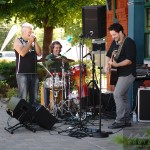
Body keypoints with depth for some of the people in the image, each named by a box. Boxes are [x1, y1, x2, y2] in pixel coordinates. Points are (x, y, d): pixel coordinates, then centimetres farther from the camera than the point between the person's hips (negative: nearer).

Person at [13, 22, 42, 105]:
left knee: (34, 97, 5)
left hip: (34, 73, 6)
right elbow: (22, 53, -16)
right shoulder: (18, 41, 1)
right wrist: (30, 42, -9)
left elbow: (39, 53, 6)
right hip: (22, 73, -6)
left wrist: (35, 41, -1)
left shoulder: (33, 42, 17)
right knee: (23, 98, -9)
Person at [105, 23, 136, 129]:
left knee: (117, 94, -15)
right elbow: (109, 55, 16)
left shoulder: (129, 42, -16)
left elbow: (130, 60, -22)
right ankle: (127, 120, 17)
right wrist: (107, 64, -4)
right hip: (120, 74, 9)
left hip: (128, 74, -9)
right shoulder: (115, 42, 10)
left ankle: (120, 120, -12)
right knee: (123, 96, 11)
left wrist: (116, 65, -30)